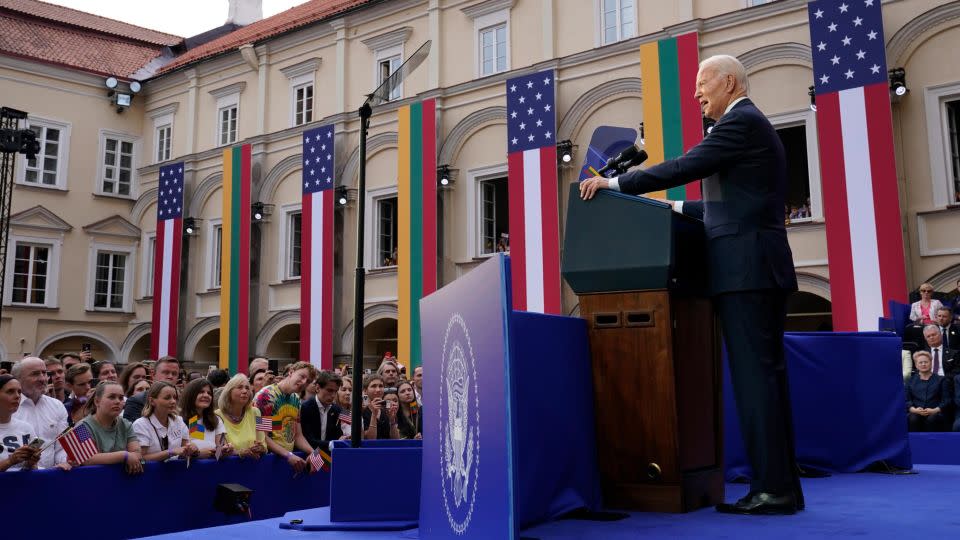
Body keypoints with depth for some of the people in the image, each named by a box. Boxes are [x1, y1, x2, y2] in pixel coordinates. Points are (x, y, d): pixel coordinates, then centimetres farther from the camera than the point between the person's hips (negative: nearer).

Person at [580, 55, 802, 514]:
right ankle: (783, 485, 13)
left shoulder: (741, 121, -7)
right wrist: (678, 209, 26)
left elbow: (684, 167, -15)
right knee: (767, 374, 9)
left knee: (753, 375, -9)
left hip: (744, 268, -10)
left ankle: (773, 489, -6)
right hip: (761, 268, 10)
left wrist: (613, 183, -10)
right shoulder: (750, 124, 24)